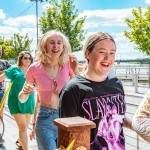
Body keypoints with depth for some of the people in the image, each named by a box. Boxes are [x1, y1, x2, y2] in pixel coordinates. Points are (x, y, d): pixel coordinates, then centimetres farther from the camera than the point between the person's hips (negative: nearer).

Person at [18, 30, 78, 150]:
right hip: (45, 119, -2)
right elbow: (22, 99, 3)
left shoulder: (67, 65, -2)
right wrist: (25, 92, -20)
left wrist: (75, 71, -13)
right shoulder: (35, 68, -6)